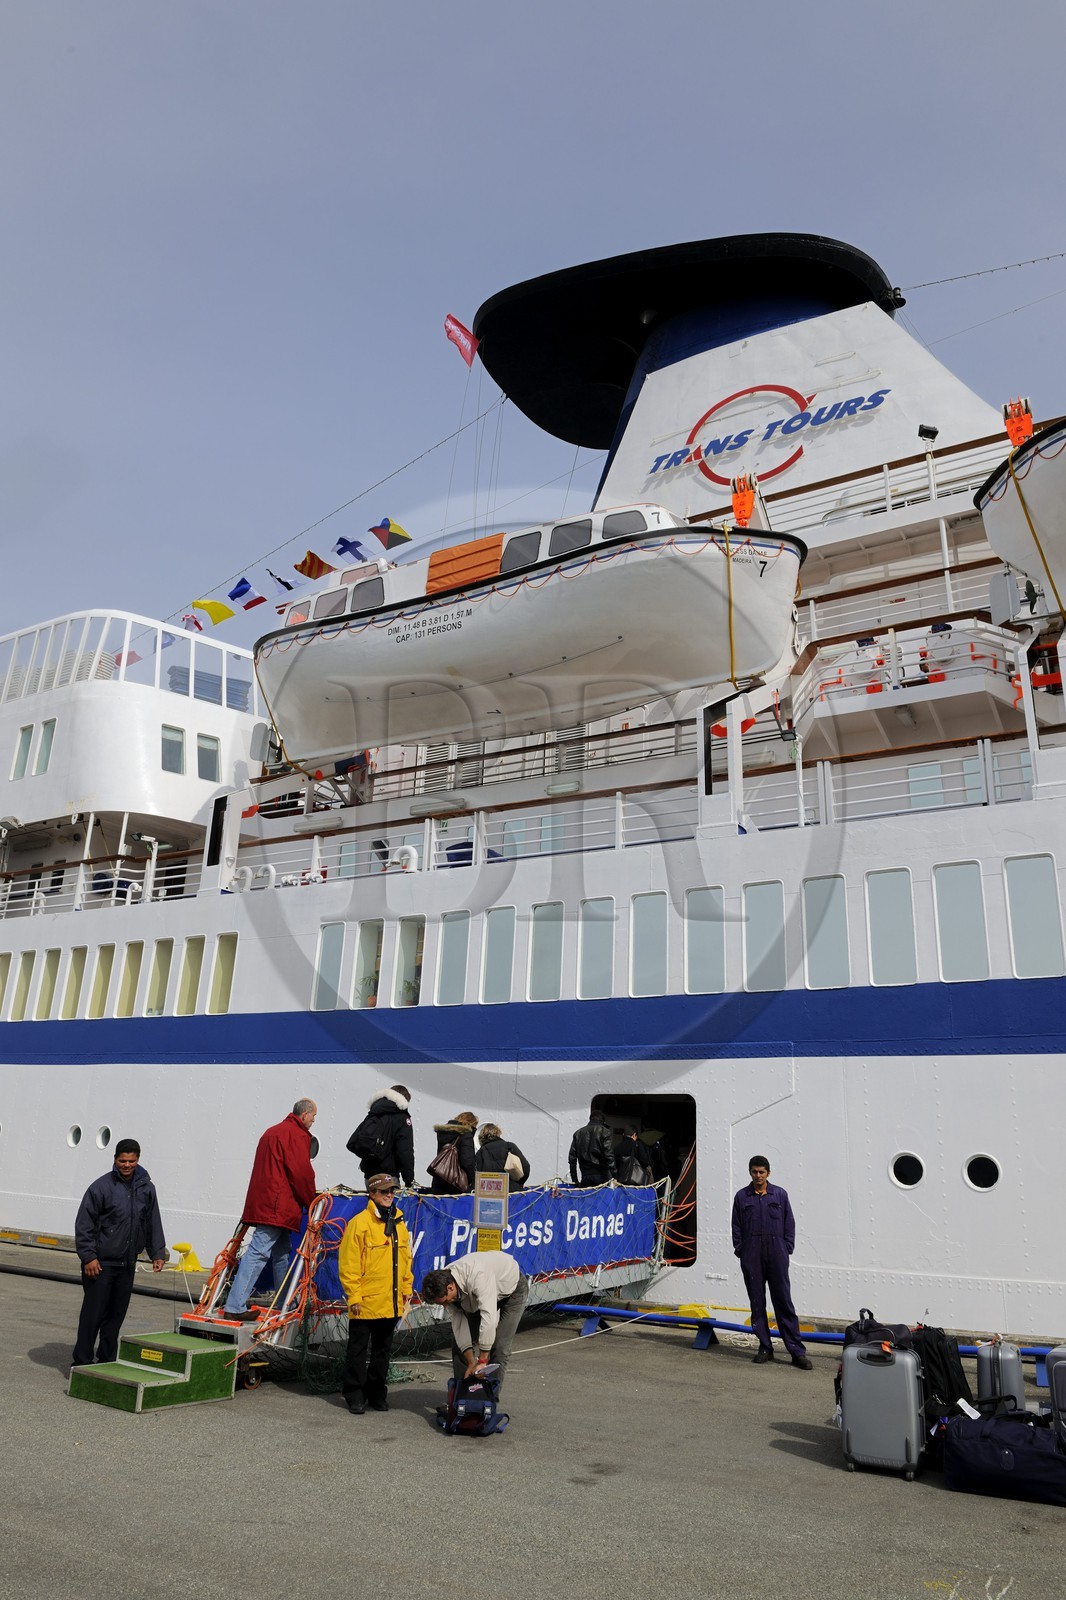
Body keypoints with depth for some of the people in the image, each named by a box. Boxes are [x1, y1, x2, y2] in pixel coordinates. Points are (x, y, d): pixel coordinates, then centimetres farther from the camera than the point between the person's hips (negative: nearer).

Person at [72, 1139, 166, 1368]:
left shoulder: (146, 1188, 5)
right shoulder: (101, 1186, -10)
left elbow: (153, 1224, 12)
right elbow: (84, 1224, -8)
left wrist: (158, 1254, 7)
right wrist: (88, 1256, -13)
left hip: (127, 1264, 5)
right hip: (100, 1263, -5)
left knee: (116, 1315, 12)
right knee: (93, 1313, 0)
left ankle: (107, 1360, 24)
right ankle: (82, 1361, 12)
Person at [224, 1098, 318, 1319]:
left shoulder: (274, 1131, 22)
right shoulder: (297, 1135, -8)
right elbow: (302, 1174, -12)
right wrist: (312, 1203, 0)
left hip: (262, 1200, 10)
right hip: (276, 1205, -10)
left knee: (281, 1253, 16)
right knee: (258, 1252, -11)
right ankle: (234, 1307, -12)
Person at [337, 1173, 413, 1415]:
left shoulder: (399, 1223, 8)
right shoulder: (360, 1223, -13)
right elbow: (348, 1263, -14)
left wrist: (407, 1289, 12)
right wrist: (354, 1296, -15)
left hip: (392, 1303, 6)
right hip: (365, 1304, -6)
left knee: (382, 1350, 16)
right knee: (358, 1350, 7)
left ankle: (378, 1393, 28)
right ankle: (355, 1396, 19)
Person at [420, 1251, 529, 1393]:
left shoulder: (477, 1276, -45)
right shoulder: (442, 1286, -21)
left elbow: (489, 1318, -48)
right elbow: (458, 1322, -16)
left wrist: (482, 1361, -42)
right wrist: (471, 1362, -20)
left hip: (512, 1288, -6)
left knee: (500, 1346, -17)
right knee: (459, 1340, -1)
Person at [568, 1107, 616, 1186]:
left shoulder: (578, 1133, 14)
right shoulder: (603, 1131, 0)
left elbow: (572, 1157, 12)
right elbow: (609, 1155, -10)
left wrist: (574, 1179, 14)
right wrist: (613, 1176, -11)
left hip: (585, 1175, 4)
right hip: (600, 1174, -4)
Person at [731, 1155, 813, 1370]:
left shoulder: (780, 1195, 4)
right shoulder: (741, 1196, 5)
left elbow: (789, 1224, 8)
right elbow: (736, 1227, 9)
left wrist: (787, 1249, 2)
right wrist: (740, 1251, 3)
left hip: (777, 1256, -1)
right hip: (751, 1259, 1)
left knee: (784, 1303, -2)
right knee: (757, 1304, 6)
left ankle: (797, 1351, 0)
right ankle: (765, 1348, 16)